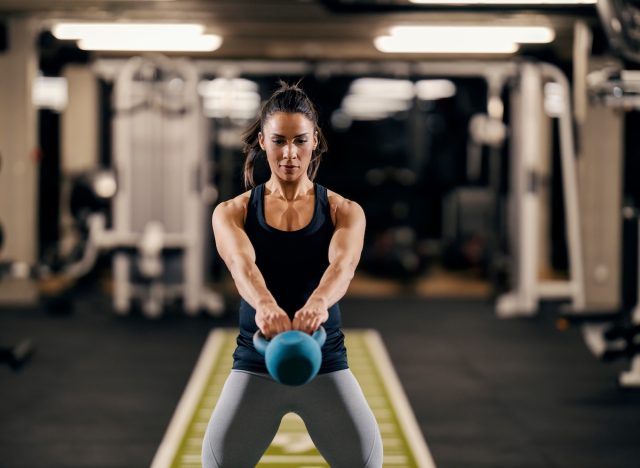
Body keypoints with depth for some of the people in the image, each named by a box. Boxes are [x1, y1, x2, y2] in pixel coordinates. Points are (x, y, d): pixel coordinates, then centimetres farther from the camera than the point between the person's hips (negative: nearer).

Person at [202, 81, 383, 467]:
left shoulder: (345, 211, 0)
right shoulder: (232, 212, -1)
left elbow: (342, 264, -22)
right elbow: (242, 264, -22)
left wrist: (318, 302, -46)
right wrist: (265, 304, -46)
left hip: (325, 364, 0)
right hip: (256, 364, 0)